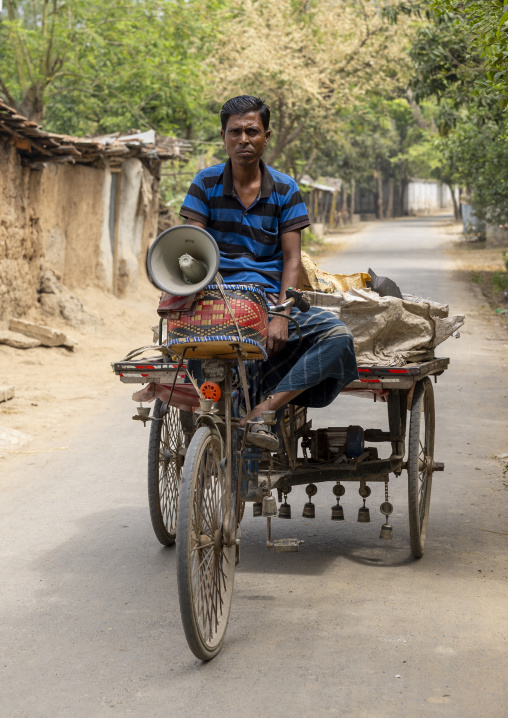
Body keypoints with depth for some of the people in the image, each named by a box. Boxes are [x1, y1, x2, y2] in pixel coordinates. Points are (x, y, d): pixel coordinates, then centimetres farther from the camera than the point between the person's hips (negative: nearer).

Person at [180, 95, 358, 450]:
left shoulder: (285, 189, 7)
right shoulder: (207, 183, 6)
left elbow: (292, 259, 1)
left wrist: (282, 315, -14)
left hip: (271, 299, 1)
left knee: (337, 335, -25)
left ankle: (263, 409, -28)